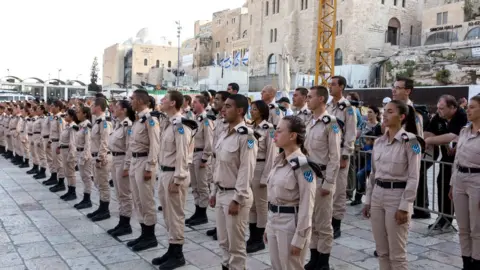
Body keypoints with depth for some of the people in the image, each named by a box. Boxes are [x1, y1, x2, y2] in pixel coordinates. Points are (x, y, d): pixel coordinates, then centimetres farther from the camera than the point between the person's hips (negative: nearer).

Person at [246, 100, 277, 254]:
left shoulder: (269, 129, -11)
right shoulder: (251, 128, 11)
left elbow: (271, 154, -13)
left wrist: (265, 176, -15)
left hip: (261, 168, -8)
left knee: (261, 205, 3)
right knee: (251, 204, 13)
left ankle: (259, 240, 13)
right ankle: (252, 237, 23)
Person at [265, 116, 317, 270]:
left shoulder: (303, 165, -18)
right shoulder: (279, 161, 7)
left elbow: (307, 205, -18)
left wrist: (299, 238, -17)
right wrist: (268, 226, 15)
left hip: (291, 224, -8)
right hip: (274, 222, 8)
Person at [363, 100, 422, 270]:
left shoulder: (410, 141, -10)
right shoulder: (379, 142, 8)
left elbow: (413, 178, -12)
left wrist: (404, 206, -15)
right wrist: (368, 200, 12)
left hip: (397, 196, -6)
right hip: (377, 195, 6)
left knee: (397, 254, 3)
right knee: (382, 251, 14)